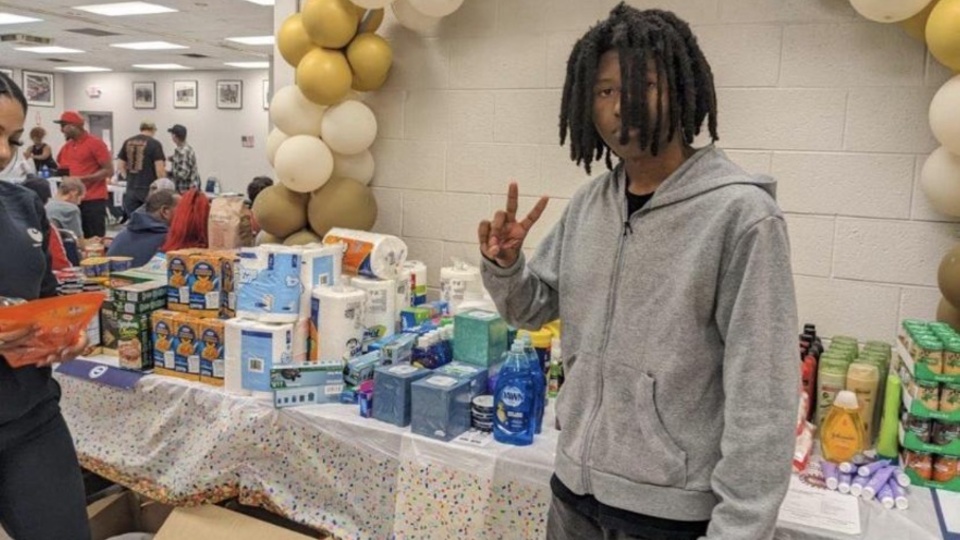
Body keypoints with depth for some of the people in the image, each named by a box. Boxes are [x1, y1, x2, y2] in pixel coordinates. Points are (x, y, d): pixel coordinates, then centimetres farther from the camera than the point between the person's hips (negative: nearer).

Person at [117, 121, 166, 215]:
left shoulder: (127, 142, 9)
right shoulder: (155, 144, -7)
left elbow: (120, 166, 11)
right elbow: (159, 169, -13)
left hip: (131, 189, 5)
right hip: (149, 188, -4)